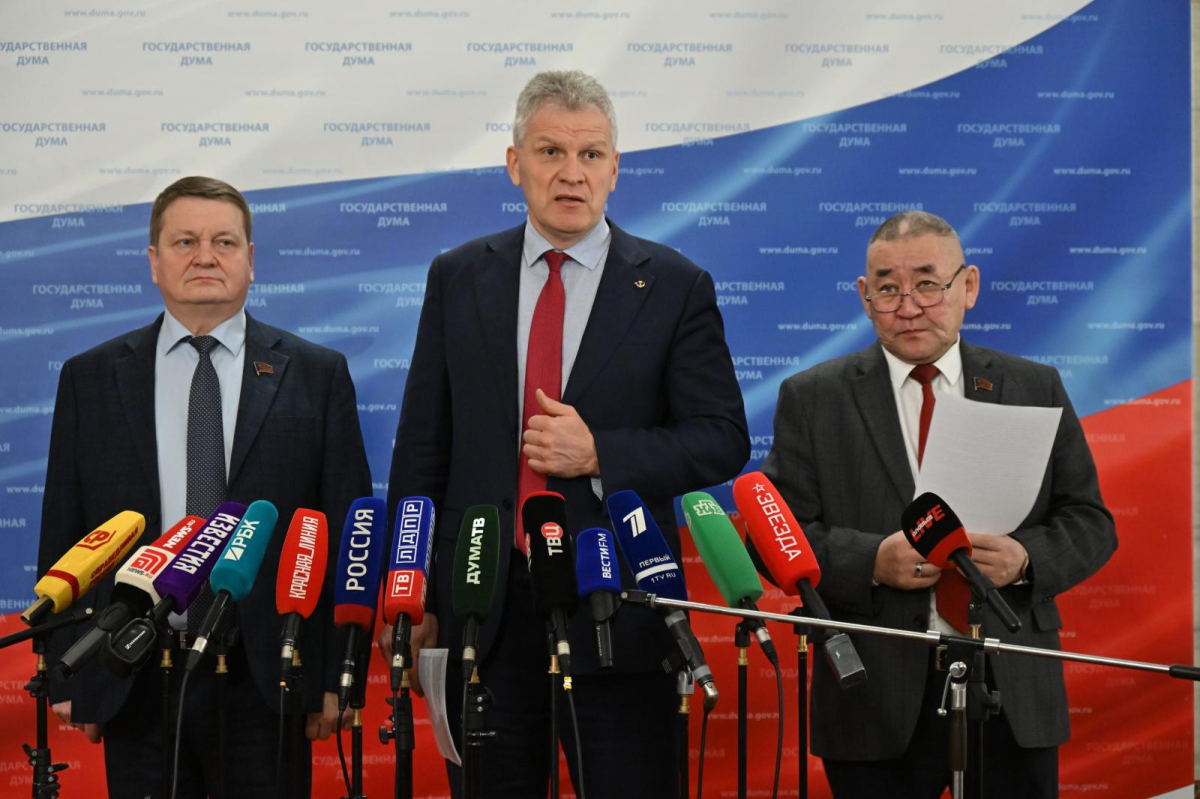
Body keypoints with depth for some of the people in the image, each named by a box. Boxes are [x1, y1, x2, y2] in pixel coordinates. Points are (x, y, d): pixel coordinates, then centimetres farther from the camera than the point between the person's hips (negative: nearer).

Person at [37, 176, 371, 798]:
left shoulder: (317, 375, 5)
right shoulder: (91, 378, 8)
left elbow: (347, 529, 3)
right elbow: (63, 533, 8)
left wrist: (338, 675, -2)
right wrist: (64, 674, 2)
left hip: (265, 679, -1)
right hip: (134, 683, 1)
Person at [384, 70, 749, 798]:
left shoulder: (675, 286, 1)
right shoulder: (458, 279, 8)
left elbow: (724, 441, -1)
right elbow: (421, 445, 8)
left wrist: (598, 454, -15)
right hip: (482, 603, 2)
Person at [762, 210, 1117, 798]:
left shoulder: (1035, 390, 9)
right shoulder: (812, 398, 4)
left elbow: (1090, 523, 8)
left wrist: (1026, 560, -13)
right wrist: (872, 562, -18)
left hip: (1013, 689, 2)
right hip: (877, 701, -1)